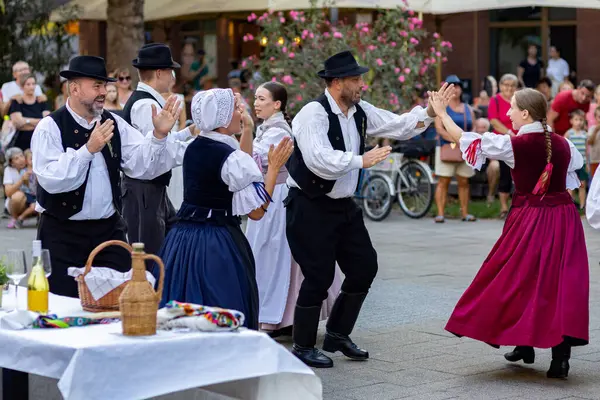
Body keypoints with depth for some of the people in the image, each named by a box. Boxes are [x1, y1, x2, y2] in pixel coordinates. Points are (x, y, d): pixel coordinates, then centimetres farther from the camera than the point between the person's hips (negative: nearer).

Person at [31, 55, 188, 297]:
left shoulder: (115, 124, 6)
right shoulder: (50, 128, -8)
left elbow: (142, 167, -2)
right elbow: (51, 180, -21)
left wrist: (159, 135, -17)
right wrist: (88, 149, -29)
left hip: (109, 230, 4)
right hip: (63, 234, -4)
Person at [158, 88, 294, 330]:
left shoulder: (194, 147, 8)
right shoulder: (232, 157, -16)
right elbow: (256, 211, -13)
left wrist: (248, 130, 25)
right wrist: (274, 167, -8)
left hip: (182, 238, 8)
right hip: (218, 245, -8)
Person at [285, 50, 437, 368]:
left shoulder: (360, 112, 5)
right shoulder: (314, 114, -20)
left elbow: (398, 126, 9)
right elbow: (320, 161, -32)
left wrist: (429, 112, -5)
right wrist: (361, 160, -26)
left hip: (343, 205, 9)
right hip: (310, 207, -8)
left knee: (364, 267, 11)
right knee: (319, 276, -4)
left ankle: (337, 334, 27)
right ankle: (302, 347, 13)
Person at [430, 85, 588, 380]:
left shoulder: (514, 145, -10)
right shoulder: (562, 144, 3)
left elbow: (463, 138, -4)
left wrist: (441, 112, 9)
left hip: (530, 219, -4)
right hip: (563, 216, 4)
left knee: (522, 279, 13)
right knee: (562, 282, 4)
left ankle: (525, 346, 24)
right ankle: (560, 355, -1)